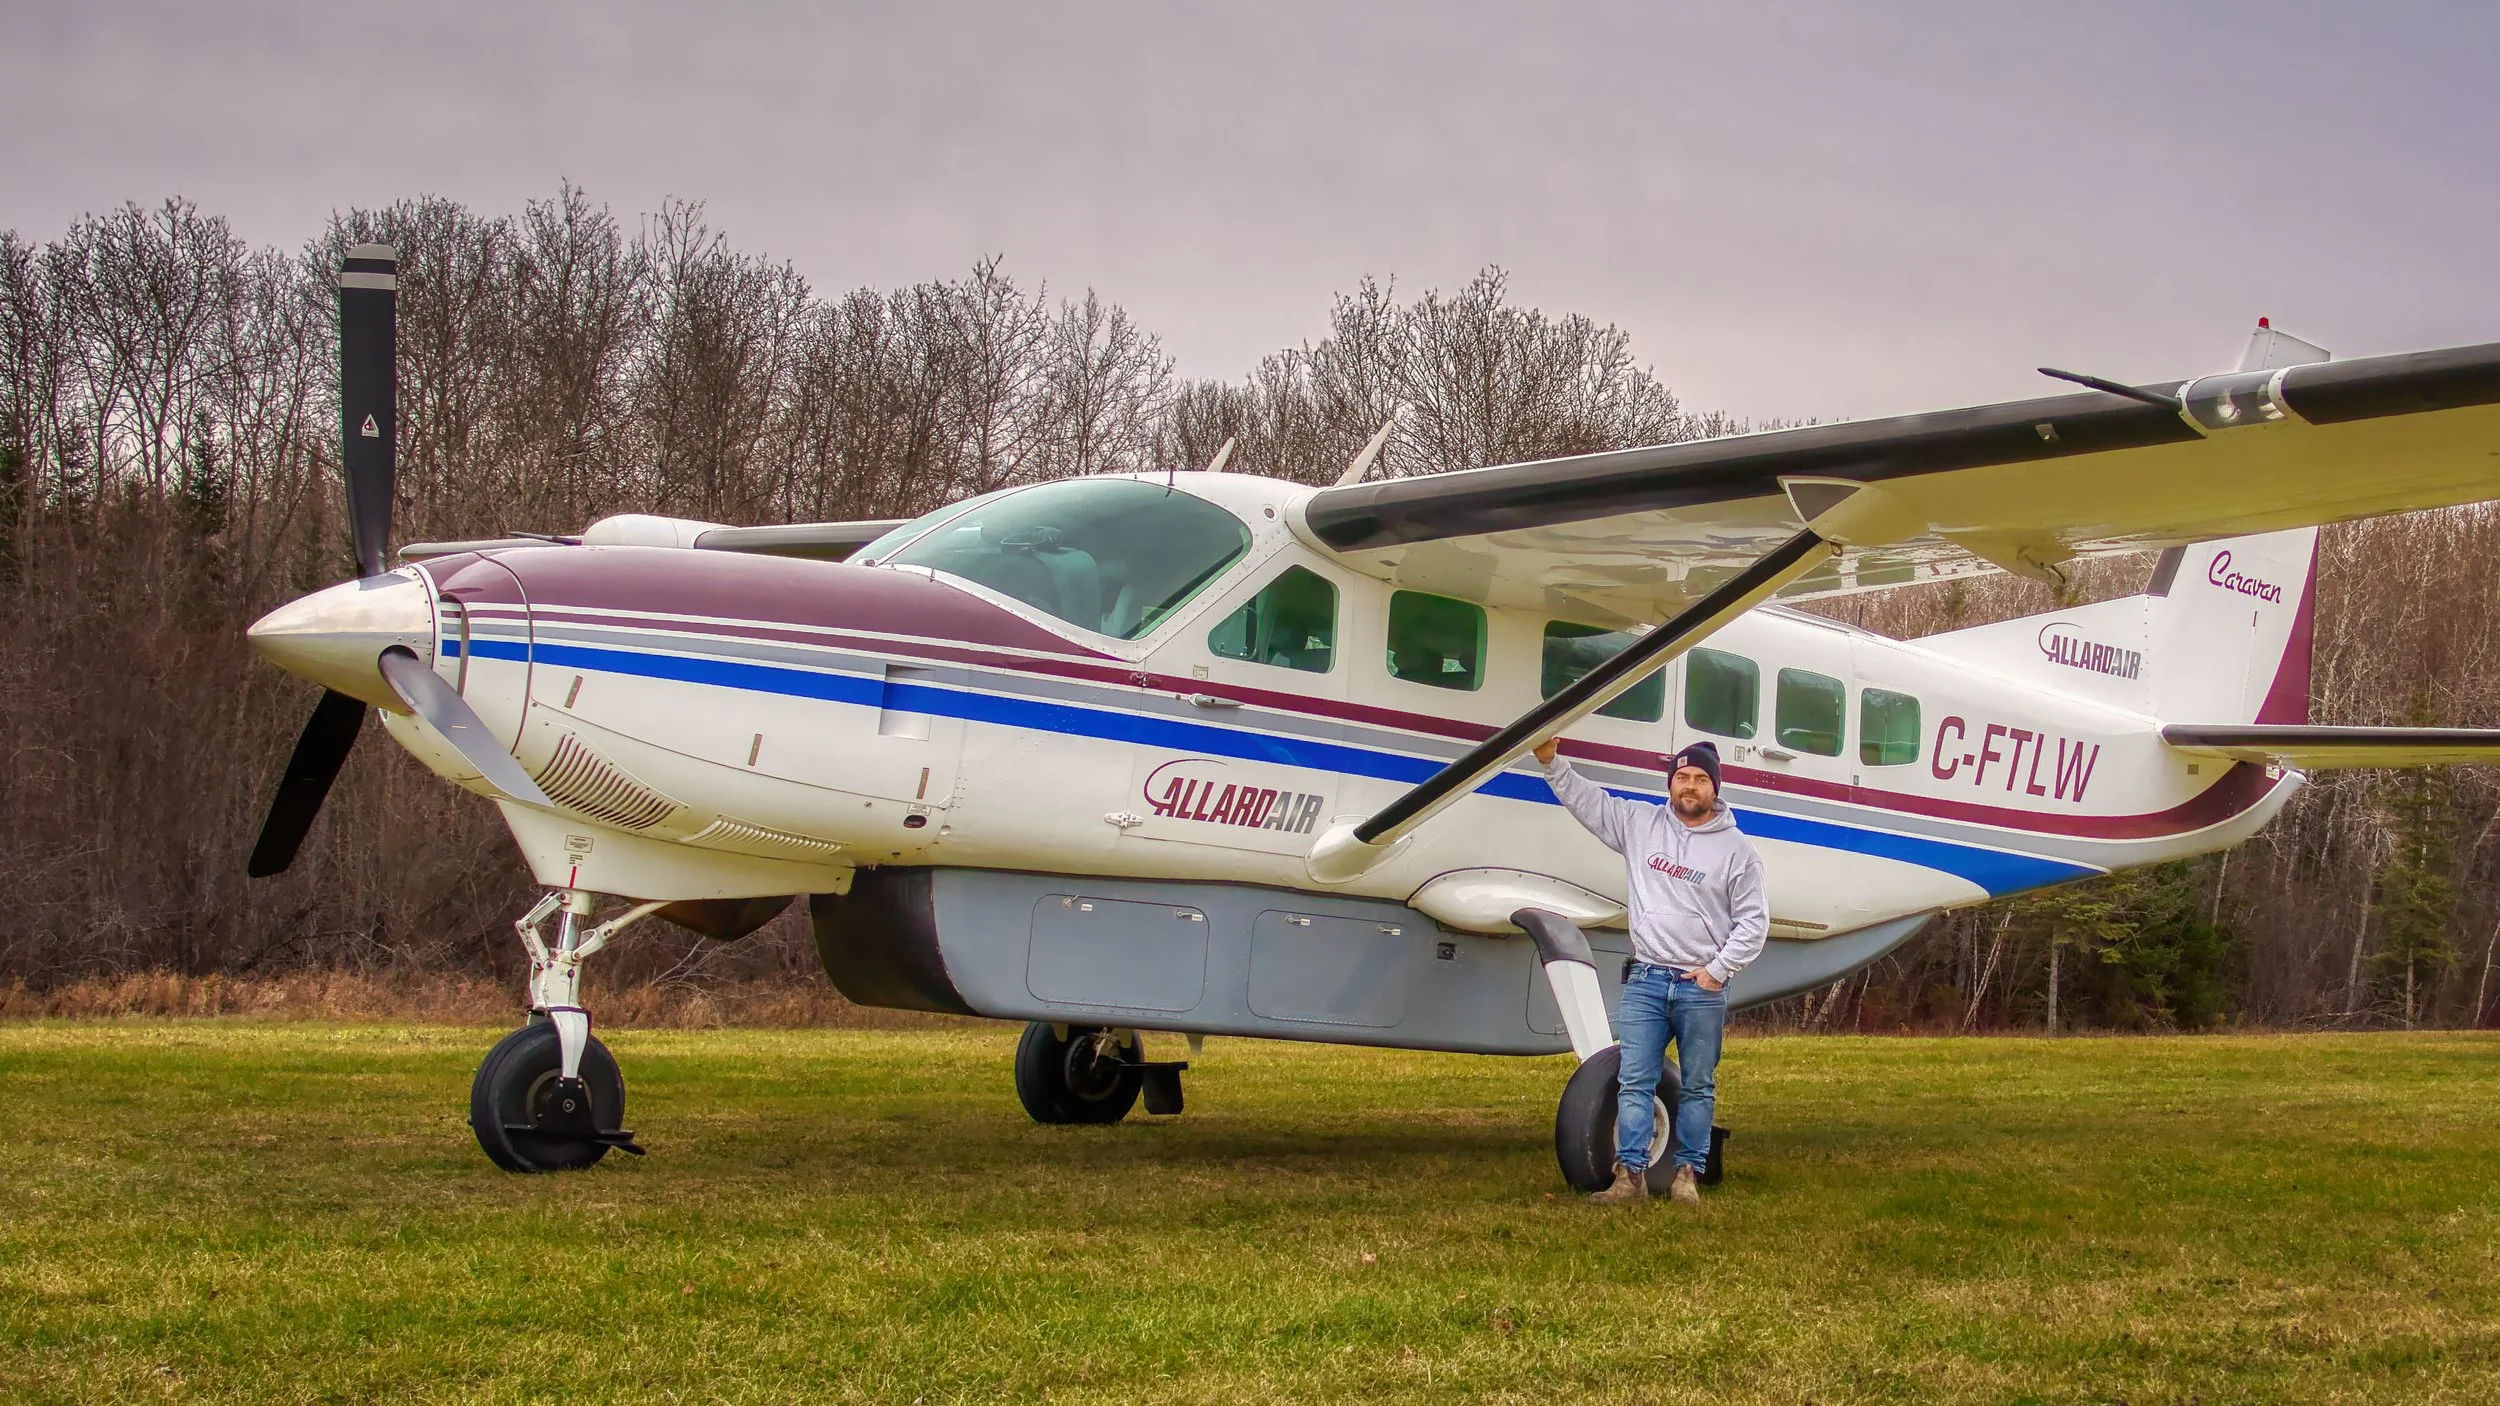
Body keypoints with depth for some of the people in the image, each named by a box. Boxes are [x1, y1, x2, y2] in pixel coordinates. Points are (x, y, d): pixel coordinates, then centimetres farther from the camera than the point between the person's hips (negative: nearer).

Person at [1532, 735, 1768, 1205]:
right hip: (1645, 981, 2)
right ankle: (1631, 1174, -2)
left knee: (1698, 1087, 5)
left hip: (1702, 988, -2)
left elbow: (1753, 921, 0)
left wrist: (1718, 971, -6)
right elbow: (1586, 800, 13)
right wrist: (1552, 761, 1)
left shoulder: (1736, 849, 0)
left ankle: (1687, 1172, 12)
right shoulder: (1639, 823, 7)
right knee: (1634, 1082, -2)